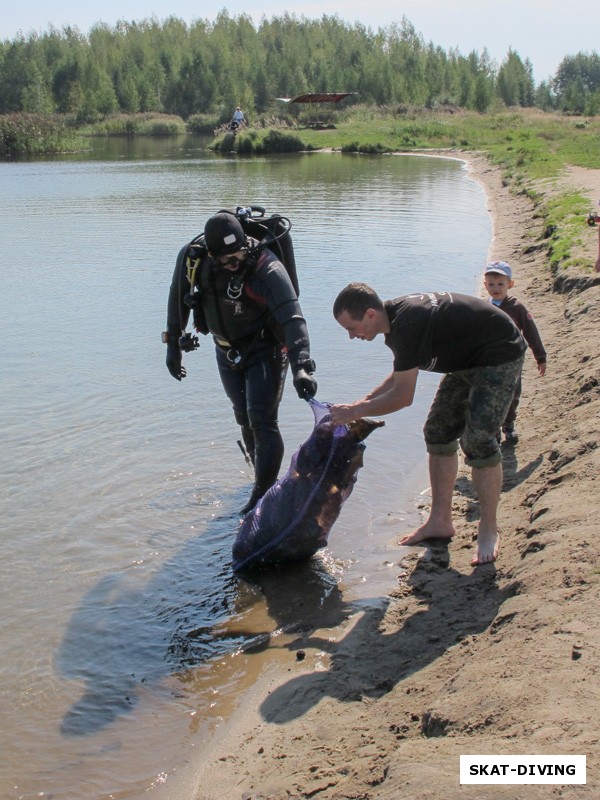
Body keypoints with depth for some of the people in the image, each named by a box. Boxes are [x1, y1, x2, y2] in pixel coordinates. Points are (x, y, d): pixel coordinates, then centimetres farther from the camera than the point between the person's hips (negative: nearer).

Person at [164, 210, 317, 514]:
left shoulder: (267, 269, -30)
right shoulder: (191, 258, -14)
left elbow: (292, 319, -36)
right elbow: (179, 298, 5)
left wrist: (301, 367, -48)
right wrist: (173, 344, 9)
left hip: (264, 350, -6)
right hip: (227, 352, 6)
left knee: (262, 422, -11)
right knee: (245, 420, 15)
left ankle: (262, 495, -1)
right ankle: (266, 481, 33)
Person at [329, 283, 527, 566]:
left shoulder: (408, 324, -32)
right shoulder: (395, 315, -2)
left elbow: (402, 397, -28)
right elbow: (400, 376, 11)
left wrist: (355, 412, -17)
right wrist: (361, 402, 1)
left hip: (500, 354, -10)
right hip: (468, 360, 10)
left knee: (477, 439, -19)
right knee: (438, 433, 8)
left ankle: (488, 532, -5)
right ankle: (440, 521, 17)